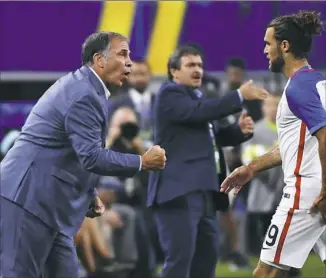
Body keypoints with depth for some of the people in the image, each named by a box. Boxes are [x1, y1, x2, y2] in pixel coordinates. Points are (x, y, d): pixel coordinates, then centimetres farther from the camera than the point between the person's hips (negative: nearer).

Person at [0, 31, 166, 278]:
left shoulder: (80, 86, 17)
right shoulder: (84, 95, -16)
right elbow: (91, 157, -22)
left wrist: (89, 195, 15)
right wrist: (142, 163, -13)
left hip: (46, 199, 11)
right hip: (28, 197, -11)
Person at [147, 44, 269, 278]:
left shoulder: (198, 97, 23)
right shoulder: (170, 93, -5)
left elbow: (217, 135, 23)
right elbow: (200, 111, -22)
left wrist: (240, 130, 2)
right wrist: (240, 96, -22)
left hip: (202, 191, 10)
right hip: (178, 191, -10)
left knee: (207, 255, 14)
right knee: (180, 258, -15)